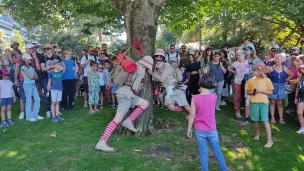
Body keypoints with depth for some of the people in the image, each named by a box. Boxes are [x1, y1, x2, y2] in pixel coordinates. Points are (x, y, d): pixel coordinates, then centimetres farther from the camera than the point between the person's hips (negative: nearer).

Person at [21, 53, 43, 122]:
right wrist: (34, 76, 3)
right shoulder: (23, 68, -7)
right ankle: (29, 116, 8)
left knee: (37, 99, 5)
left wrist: (32, 76, -11)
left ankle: (35, 114, 16)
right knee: (29, 100, -1)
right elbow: (30, 77, -15)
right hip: (27, 85, -7)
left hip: (33, 84, 7)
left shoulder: (32, 67, 13)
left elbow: (36, 77, 6)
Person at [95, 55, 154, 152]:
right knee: (118, 119, -13)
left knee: (145, 103, 14)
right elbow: (135, 87, -15)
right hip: (126, 94, -9)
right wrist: (136, 92, 6)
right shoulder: (141, 70, -7)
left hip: (124, 92, 9)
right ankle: (102, 143, -18)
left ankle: (129, 121, 3)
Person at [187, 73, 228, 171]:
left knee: (203, 153, 11)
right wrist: (202, 91, 6)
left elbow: (192, 115, -12)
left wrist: (189, 129, -2)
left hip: (199, 130, -1)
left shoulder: (195, 98, -16)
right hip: (212, 130, 2)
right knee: (217, 151, 18)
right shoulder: (214, 96, -11)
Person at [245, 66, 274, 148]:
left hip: (264, 102, -3)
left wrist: (261, 90, -14)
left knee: (265, 120, -7)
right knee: (255, 120, 10)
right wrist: (251, 92, -9)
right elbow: (247, 91, 13)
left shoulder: (266, 80, -1)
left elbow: (270, 92, 1)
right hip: (253, 102, 3)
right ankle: (257, 134, 35)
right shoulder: (250, 80, 6)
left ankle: (270, 140, -3)